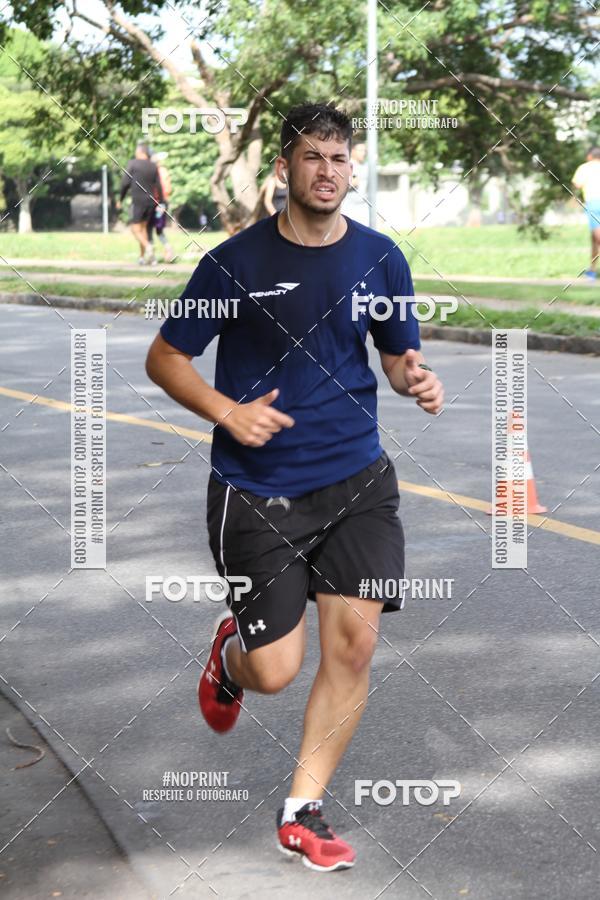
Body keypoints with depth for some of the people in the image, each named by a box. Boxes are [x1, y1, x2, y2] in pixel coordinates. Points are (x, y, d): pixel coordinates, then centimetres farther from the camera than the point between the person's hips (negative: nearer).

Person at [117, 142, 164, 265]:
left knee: (135, 229, -1)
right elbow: (158, 186, 4)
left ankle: (147, 246, -28)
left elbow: (125, 183, -7)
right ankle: (142, 257, 12)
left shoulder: (132, 164, -4)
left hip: (138, 201, -5)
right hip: (151, 201, 5)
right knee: (143, 227, 15)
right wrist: (161, 203, 8)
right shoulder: (153, 167, 7)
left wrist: (120, 199, 2)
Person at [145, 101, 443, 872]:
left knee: (354, 641, -7)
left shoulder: (379, 258, 4)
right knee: (275, 673, -4)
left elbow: (398, 356, 15)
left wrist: (417, 380, -9)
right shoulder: (235, 261, -6)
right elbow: (164, 358, 0)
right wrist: (227, 411, -17)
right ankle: (231, 650, 36)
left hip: (356, 477, 3)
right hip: (256, 490, -3)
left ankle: (302, 812, 12)